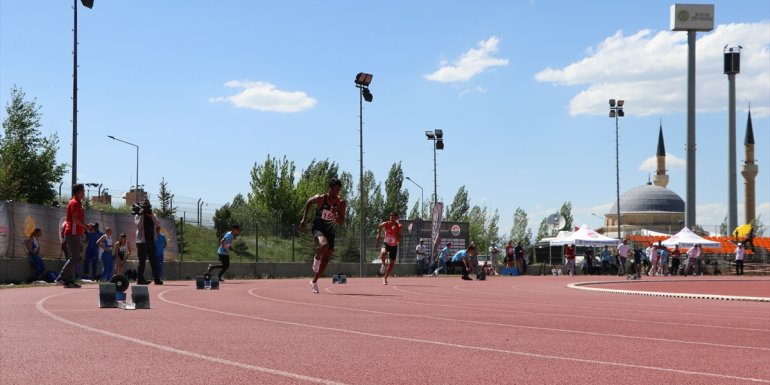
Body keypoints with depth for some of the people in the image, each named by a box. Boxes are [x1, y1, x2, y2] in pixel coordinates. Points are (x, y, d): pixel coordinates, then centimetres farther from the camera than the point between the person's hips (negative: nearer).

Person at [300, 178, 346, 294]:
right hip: (318, 228, -4)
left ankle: (314, 282, 24)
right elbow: (308, 203, 7)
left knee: (326, 258, 7)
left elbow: (342, 222, -9)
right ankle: (316, 258, -5)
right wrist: (304, 218, 6)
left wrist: (336, 216, -29)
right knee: (324, 245, -37)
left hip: (330, 231, 4)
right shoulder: (320, 198, -14)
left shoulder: (341, 204, -8)